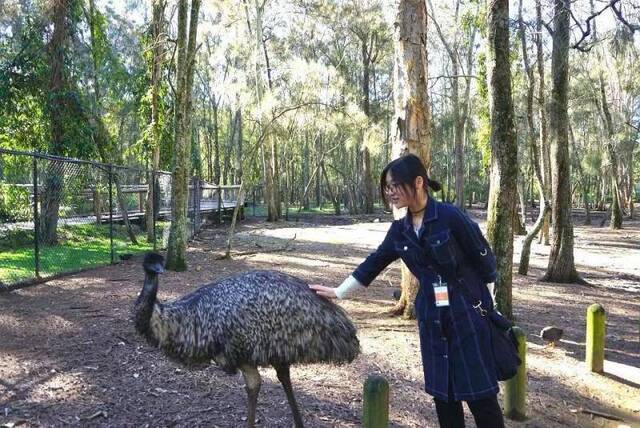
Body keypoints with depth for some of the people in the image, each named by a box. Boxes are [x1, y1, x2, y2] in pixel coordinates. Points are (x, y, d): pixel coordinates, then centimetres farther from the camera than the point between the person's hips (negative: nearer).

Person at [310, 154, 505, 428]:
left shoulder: (450, 216, -15)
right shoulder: (399, 230, 3)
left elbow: (484, 259, -8)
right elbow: (373, 264, 10)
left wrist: (485, 304, 0)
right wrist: (338, 292, 9)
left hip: (467, 313, -5)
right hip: (431, 317, 6)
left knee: (480, 392, 1)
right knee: (442, 392, 11)